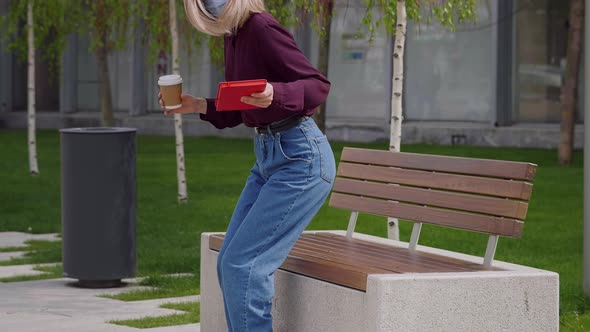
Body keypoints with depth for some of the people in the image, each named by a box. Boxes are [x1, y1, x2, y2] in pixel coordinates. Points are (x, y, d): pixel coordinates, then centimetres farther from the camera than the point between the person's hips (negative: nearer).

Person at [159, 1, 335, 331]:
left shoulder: (262, 28, -16)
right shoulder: (233, 38, 11)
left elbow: (318, 85, -17)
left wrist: (274, 94, -33)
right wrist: (196, 105, 9)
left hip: (301, 158, -10)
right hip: (267, 156, 10)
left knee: (242, 265, -11)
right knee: (228, 264, 9)